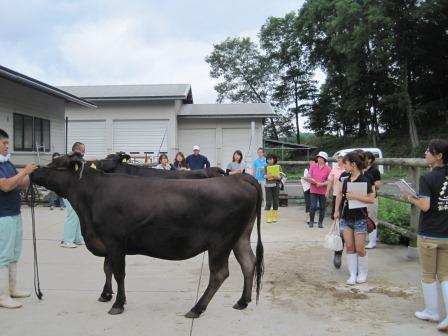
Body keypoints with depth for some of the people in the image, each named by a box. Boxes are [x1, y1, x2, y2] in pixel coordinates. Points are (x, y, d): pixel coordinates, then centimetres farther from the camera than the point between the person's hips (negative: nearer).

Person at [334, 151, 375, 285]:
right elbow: (340, 194, 17)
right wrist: (337, 211, 14)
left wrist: (355, 196, -23)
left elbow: (371, 199, -15)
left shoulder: (364, 180, -12)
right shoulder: (345, 179, 4)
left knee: (360, 249, 2)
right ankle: (353, 274, 15)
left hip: (359, 218, -5)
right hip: (345, 217, 5)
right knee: (349, 247, 6)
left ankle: (363, 274, 21)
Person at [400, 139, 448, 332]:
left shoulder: (427, 178, -16)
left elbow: (425, 206, -22)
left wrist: (410, 198, -5)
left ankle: (432, 312, 24)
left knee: (429, 276, 12)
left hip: (428, 235, -5)